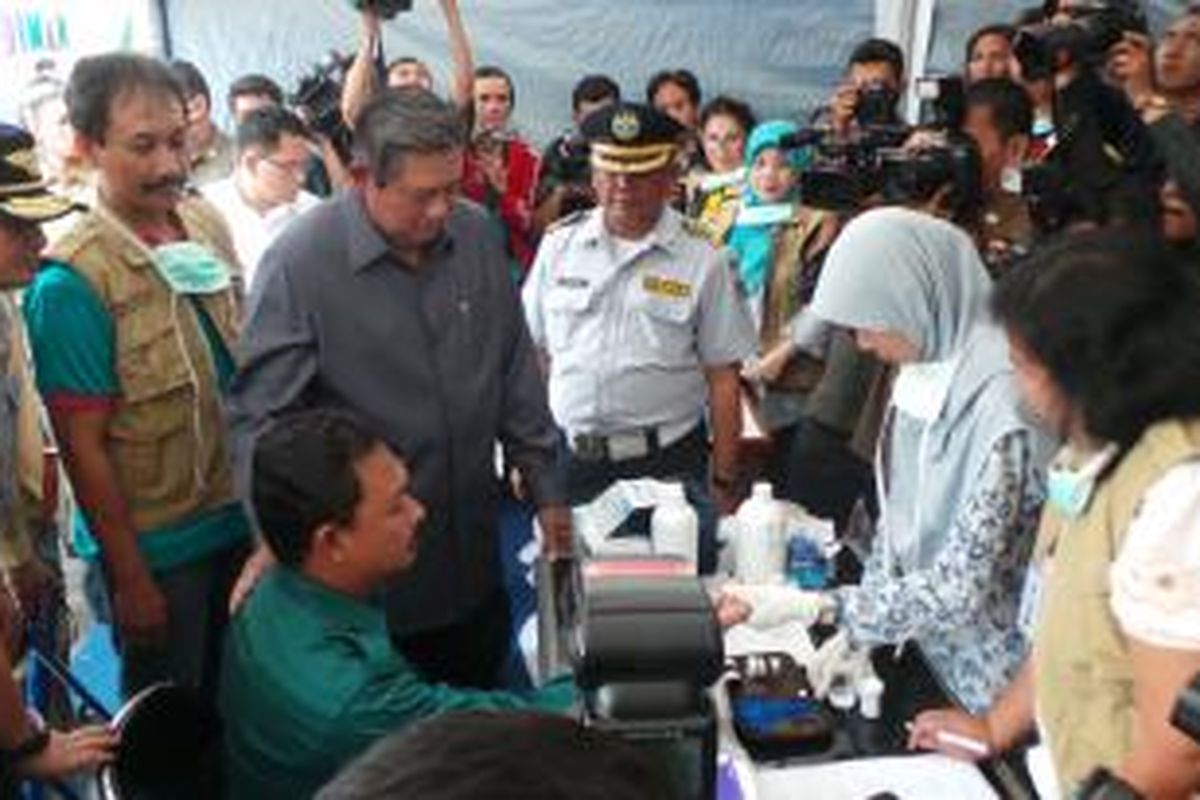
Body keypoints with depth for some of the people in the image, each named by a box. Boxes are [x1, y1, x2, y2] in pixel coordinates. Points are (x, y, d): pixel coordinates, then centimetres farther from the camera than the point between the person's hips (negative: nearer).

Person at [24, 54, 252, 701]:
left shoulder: (208, 224, -2)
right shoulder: (71, 283, -21)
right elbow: (83, 447, -18)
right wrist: (130, 578, -14)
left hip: (242, 519, 5)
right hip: (159, 550, -5)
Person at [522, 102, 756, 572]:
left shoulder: (702, 261, -1)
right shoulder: (559, 245, 6)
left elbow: (723, 381, -1)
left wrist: (724, 482, -2)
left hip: (668, 465, -2)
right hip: (569, 459, 2)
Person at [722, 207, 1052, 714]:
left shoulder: (1004, 408, -27)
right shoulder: (922, 372, -2)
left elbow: (961, 590, -26)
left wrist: (818, 607, -23)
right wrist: (858, 632, -1)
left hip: (995, 682, -7)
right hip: (930, 659, 7)